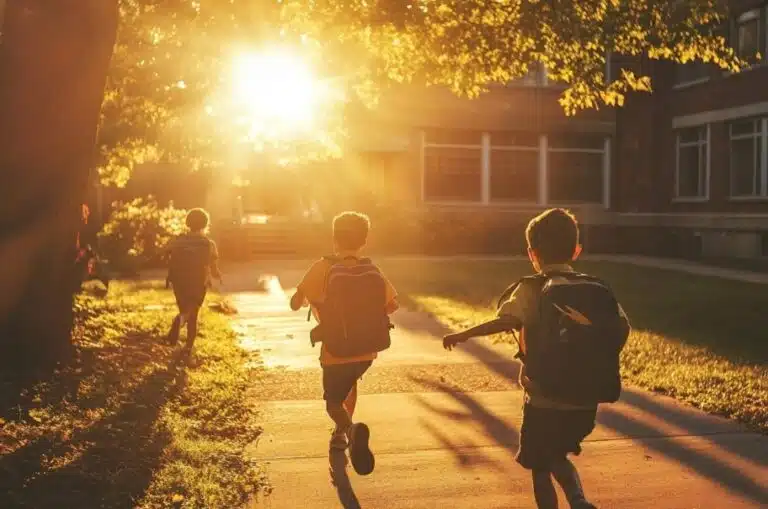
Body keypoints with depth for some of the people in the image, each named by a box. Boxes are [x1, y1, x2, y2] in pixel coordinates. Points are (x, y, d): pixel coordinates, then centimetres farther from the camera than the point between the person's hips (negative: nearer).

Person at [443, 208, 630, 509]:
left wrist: (464, 334, -26)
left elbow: (508, 320, -28)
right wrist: (598, 364, 7)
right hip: (585, 403, 5)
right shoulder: (597, 290, 4)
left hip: (545, 402, -5)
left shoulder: (531, 289, -10)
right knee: (558, 457, 27)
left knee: (540, 469, 14)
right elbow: (622, 327, -5)